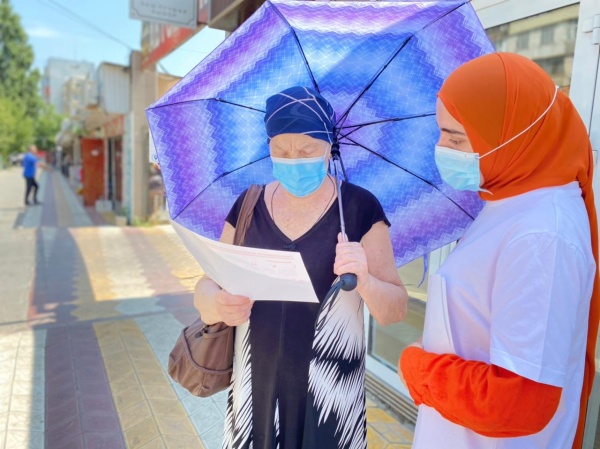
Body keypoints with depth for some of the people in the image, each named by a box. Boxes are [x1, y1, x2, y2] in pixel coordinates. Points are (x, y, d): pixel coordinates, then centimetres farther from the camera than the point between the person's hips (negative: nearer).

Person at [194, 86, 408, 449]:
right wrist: (220, 304, -22)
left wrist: (364, 280, -29)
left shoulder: (360, 207, -9)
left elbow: (397, 309, -9)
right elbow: (206, 290, 0)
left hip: (329, 394, -2)